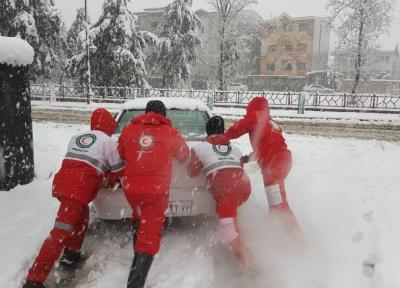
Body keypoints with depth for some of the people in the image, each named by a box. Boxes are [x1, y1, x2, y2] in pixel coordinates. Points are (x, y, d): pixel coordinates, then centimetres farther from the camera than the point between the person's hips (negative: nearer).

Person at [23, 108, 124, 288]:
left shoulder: (76, 138, 23)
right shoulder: (107, 141, 5)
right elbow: (118, 171, 10)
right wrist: (107, 174, 30)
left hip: (62, 183, 8)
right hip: (78, 189, -7)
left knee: (81, 216, 28)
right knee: (61, 232, -8)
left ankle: (71, 254, 35)